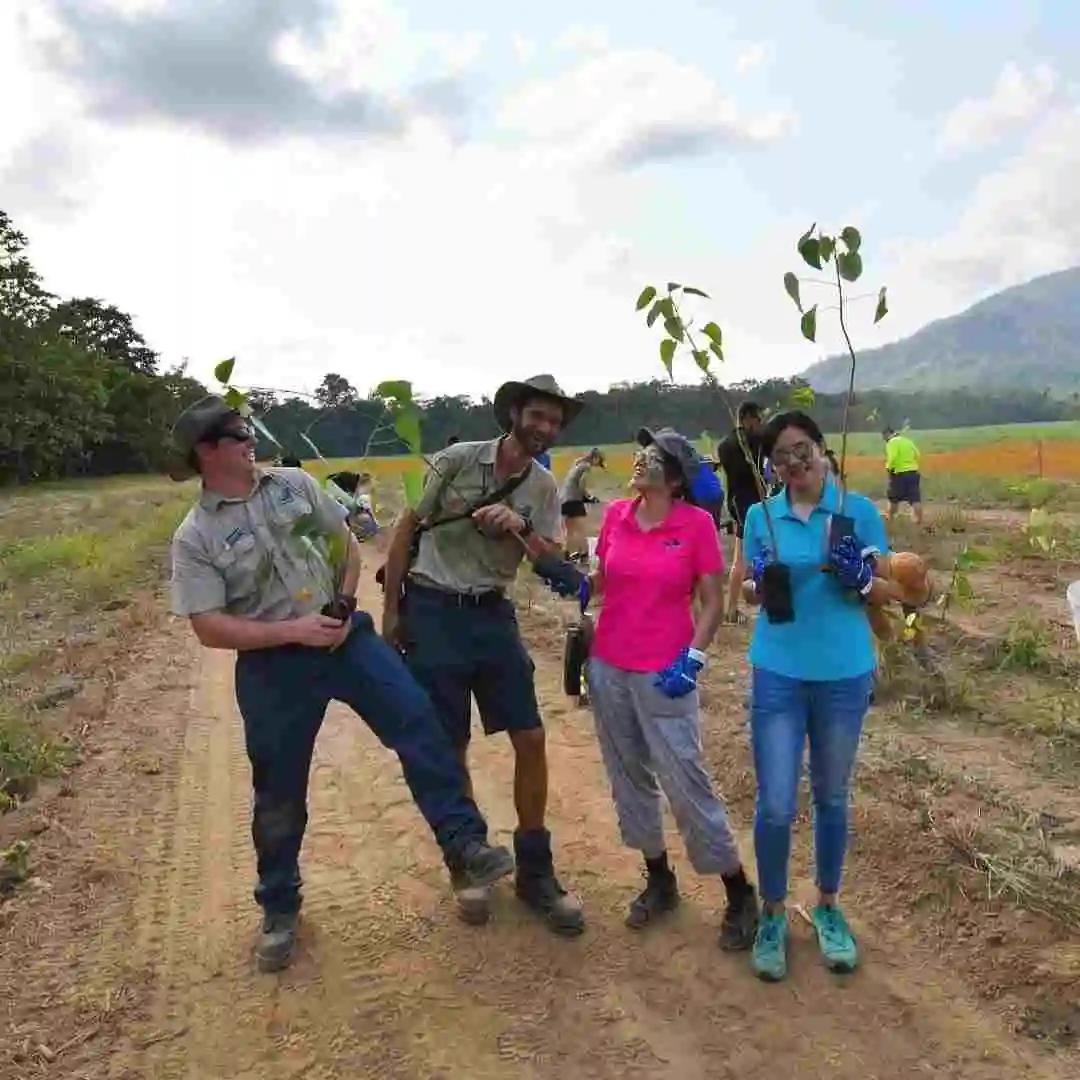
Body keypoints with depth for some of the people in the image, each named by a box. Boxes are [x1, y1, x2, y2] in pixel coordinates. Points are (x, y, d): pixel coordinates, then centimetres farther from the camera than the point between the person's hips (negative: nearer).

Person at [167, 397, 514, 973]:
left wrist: (344, 607, -5)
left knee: (420, 725, -10)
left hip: (346, 636, 3)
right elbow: (209, 628, -12)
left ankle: (466, 847, 1)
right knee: (279, 793, 9)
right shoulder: (195, 537, -7)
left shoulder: (295, 483, 4)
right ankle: (279, 909, 31)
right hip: (273, 666, -2)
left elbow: (348, 546, 11)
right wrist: (292, 630, -20)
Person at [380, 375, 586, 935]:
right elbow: (407, 529, -3)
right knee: (450, 748, 4)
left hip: (493, 615, 4)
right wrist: (391, 610, -3)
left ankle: (535, 873, 18)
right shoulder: (456, 459, -8)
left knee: (531, 739, 2)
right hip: (433, 612, -4)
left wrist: (521, 528, -21)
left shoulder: (545, 487, 4)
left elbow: (553, 561, 0)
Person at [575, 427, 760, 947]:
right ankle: (659, 880, 34)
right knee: (629, 778, 15)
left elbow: (713, 602, -6)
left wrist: (693, 658, -15)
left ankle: (740, 895, 18)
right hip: (608, 668, 5)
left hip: (664, 674, -5)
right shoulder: (616, 514, 3)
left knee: (686, 784, 0)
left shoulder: (697, 523, -10)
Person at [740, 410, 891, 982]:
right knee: (775, 806, 0)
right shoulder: (761, 515, 1)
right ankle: (772, 915, 23)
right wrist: (761, 582, -13)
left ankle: (828, 908, 36)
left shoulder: (859, 510, -3)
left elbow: (885, 593, 2)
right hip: (778, 674, 0)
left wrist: (860, 579, -20)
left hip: (844, 674, 0)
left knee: (832, 798, 15)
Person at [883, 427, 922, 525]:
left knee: (894, 498, 12)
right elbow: (916, 455, 16)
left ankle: (890, 517, 28)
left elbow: (893, 457, -25)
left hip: (899, 474, -6)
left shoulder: (892, 442, -11)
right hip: (913, 472, 6)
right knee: (915, 498, 1)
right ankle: (919, 520, -6)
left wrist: (888, 467, -9)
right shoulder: (908, 440, 13)